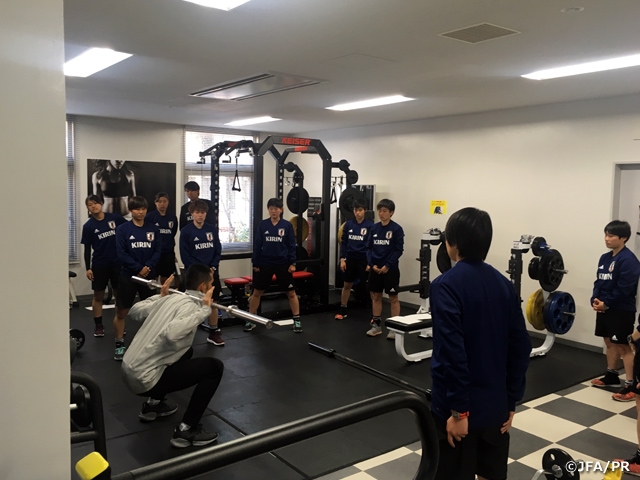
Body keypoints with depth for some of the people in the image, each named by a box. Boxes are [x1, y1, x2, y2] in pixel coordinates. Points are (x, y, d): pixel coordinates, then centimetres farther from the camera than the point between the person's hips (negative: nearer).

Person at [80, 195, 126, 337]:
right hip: (99, 265, -1)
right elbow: (87, 248, 0)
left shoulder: (115, 218, -2)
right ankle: (99, 326, 16)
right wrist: (88, 268, -4)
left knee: (119, 294, 8)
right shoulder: (88, 226, -2)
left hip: (118, 262, 1)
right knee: (98, 295, 5)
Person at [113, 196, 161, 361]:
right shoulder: (122, 229, -3)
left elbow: (157, 251, 0)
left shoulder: (153, 229, 5)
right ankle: (119, 345, 16)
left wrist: (148, 267, -16)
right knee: (121, 312, 2)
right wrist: (138, 268, -16)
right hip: (128, 275, -2)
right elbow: (122, 253, -9)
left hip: (149, 275, 2)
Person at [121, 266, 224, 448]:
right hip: (145, 378, -9)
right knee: (214, 367, -10)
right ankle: (186, 430, -5)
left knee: (186, 351, 31)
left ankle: (153, 404, 33)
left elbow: (133, 312, 23)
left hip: (129, 371, 9)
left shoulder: (170, 299, 11)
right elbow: (172, 333, -36)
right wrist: (203, 310, -29)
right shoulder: (190, 305, -15)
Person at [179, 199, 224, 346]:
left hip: (212, 272, 4)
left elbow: (218, 250, 7)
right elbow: (185, 255, -8)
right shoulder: (186, 231, -4)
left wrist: (213, 267, -7)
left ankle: (214, 333, 18)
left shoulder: (212, 229, 6)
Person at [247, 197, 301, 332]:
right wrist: (255, 263, 0)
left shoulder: (287, 225, -3)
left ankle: (297, 320, 19)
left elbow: (291, 245, -1)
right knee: (257, 292, 8)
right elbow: (257, 244, 2)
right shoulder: (263, 225, -1)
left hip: (283, 263, -1)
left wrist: (292, 263, -6)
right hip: (265, 263, 1)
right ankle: (250, 320, 21)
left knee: (291, 292, 6)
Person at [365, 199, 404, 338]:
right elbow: (369, 247, 7)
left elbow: (398, 250, -10)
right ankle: (376, 325, 22)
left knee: (393, 297, 3)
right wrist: (371, 264, -7)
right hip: (375, 268, 5)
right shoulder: (374, 228, 6)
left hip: (390, 269, -5)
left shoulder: (396, 229, -7)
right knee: (375, 296, 11)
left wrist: (387, 266, -16)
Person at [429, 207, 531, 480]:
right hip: (495, 404, 6)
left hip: (459, 407, -6)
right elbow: (521, 347, 4)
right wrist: (511, 401, 11)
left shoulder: (446, 285, -16)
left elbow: (451, 351, -22)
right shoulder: (504, 284, 3)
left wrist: (458, 409, -16)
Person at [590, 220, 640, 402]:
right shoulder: (604, 258, 10)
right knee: (609, 342, 18)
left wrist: (606, 304, -17)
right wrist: (595, 300, -5)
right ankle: (611, 375, 33)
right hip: (604, 308, 8)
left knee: (624, 346, -4)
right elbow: (598, 282, 10)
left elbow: (624, 289, -21)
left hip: (622, 310, -8)